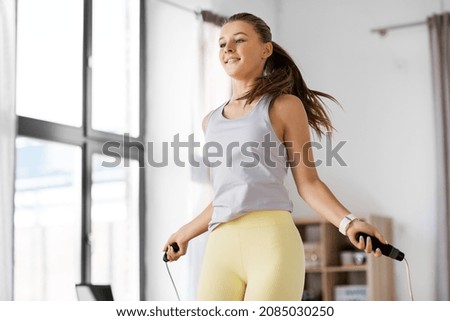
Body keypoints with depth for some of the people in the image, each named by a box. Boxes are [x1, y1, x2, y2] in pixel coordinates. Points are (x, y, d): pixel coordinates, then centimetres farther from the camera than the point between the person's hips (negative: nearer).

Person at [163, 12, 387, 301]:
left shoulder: (284, 106, 7)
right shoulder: (212, 122, 22)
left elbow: (308, 183, 4)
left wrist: (348, 222, -12)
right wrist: (186, 233, 39)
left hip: (273, 242, -5)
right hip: (221, 247, 5)